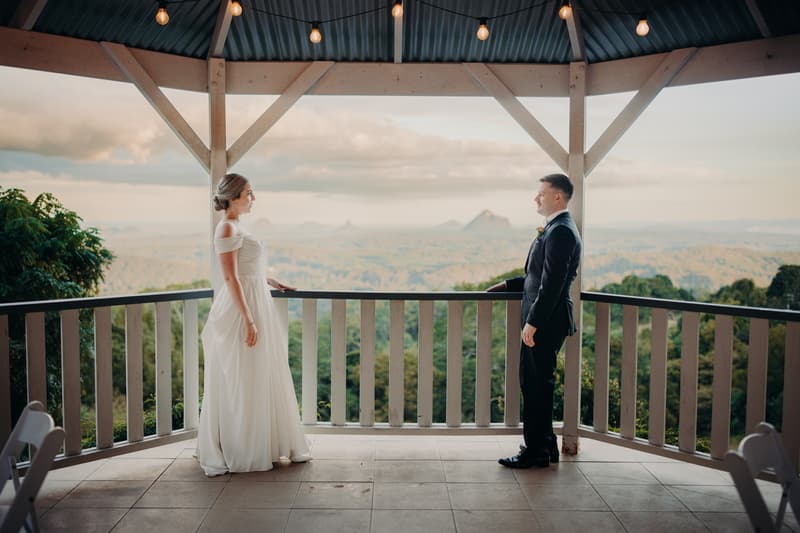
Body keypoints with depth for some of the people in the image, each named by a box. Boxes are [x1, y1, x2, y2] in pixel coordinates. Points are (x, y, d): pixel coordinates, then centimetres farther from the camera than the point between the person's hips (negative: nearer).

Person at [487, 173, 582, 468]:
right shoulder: (555, 229, 16)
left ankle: (537, 451, 11)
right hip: (540, 320, 10)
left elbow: (552, 283, -23)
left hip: (545, 322, -10)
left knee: (538, 385, -1)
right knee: (533, 383, 16)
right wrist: (508, 285, 18)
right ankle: (544, 445, 27)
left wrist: (533, 321, -22)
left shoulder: (560, 232, -17)